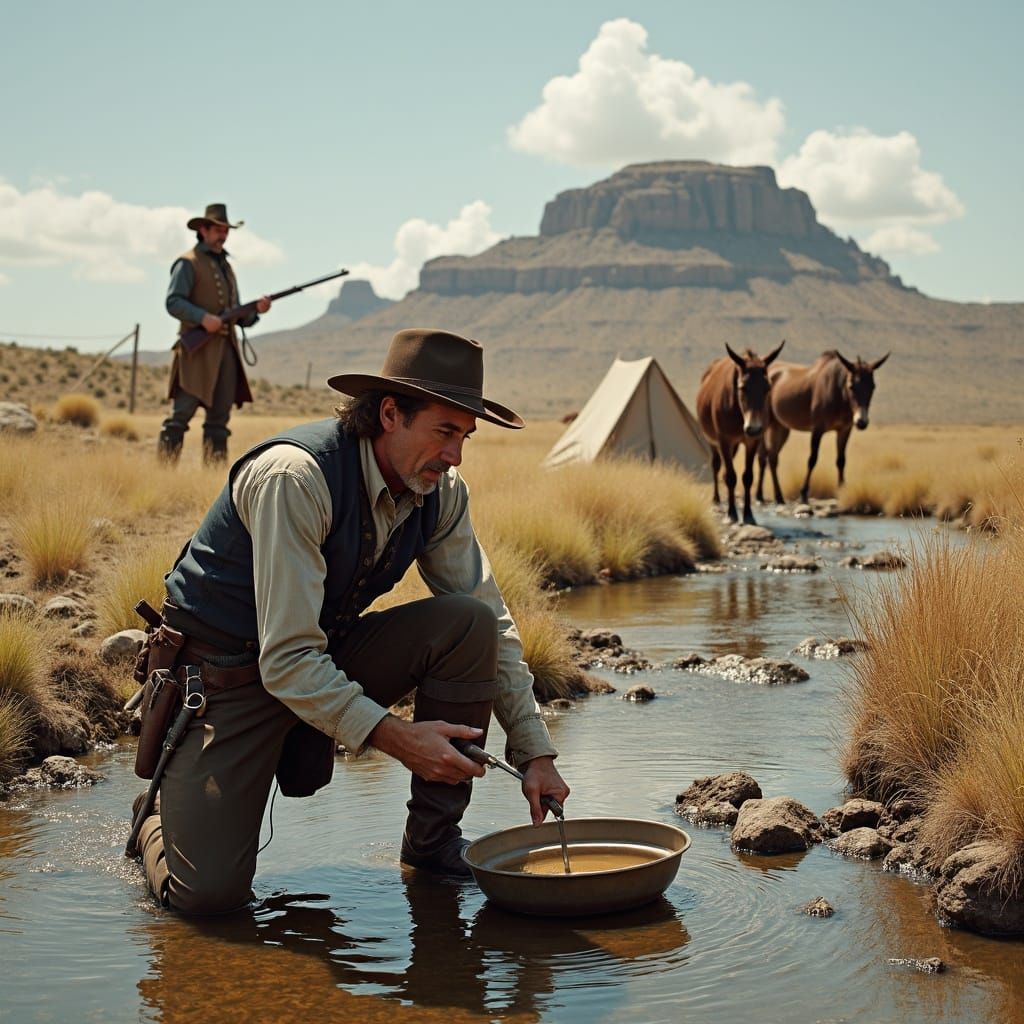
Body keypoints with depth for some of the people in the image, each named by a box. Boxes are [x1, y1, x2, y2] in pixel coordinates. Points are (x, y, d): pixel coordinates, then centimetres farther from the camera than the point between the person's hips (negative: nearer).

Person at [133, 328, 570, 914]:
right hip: (227, 673, -6)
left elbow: (495, 624, 1)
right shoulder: (294, 476, -29)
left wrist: (535, 753, -5)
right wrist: (393, 735, -36)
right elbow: (287, 660, -31)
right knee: (209, 894, -20)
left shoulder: (442, 493, -8)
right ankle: (161, 820, 17)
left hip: (329, 658, 6)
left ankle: (433, 837, -4)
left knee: (469, 624, -18)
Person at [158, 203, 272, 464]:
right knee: (182, 413, -11)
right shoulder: (188, 263, 1)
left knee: (219, 418, 4)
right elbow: (173, 302, -10)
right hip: (197, 349, -7)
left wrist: (256, 310, 2)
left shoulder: (226, 266, 23)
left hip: (226, 351, 7)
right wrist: (203, 318, -22)